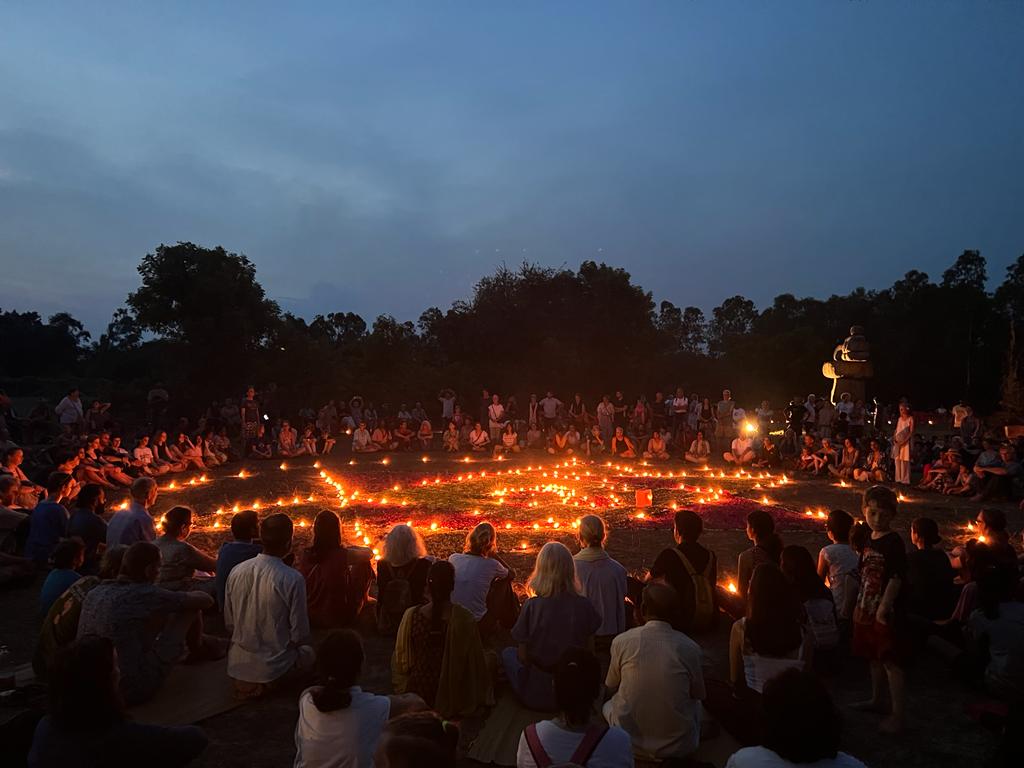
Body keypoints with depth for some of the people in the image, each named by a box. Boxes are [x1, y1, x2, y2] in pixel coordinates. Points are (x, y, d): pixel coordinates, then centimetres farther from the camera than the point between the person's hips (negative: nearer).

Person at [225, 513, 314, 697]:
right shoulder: (293, 579, -22)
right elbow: (300, 634, -14)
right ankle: (273, 683, 2)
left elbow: (229, 624, 4)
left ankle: (246, 682, 13)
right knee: (309, 653, 23)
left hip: (237, 665, 6)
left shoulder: (236, 571, -7)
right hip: (273, 666, -6)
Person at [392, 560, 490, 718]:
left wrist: (401, 691, 14)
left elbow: (400, 658, -4)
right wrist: (481, 701, 3)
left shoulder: (411, 615, -17)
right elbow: (475, 662, -13)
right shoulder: (464, 619, -22)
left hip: (416, 699, 3)